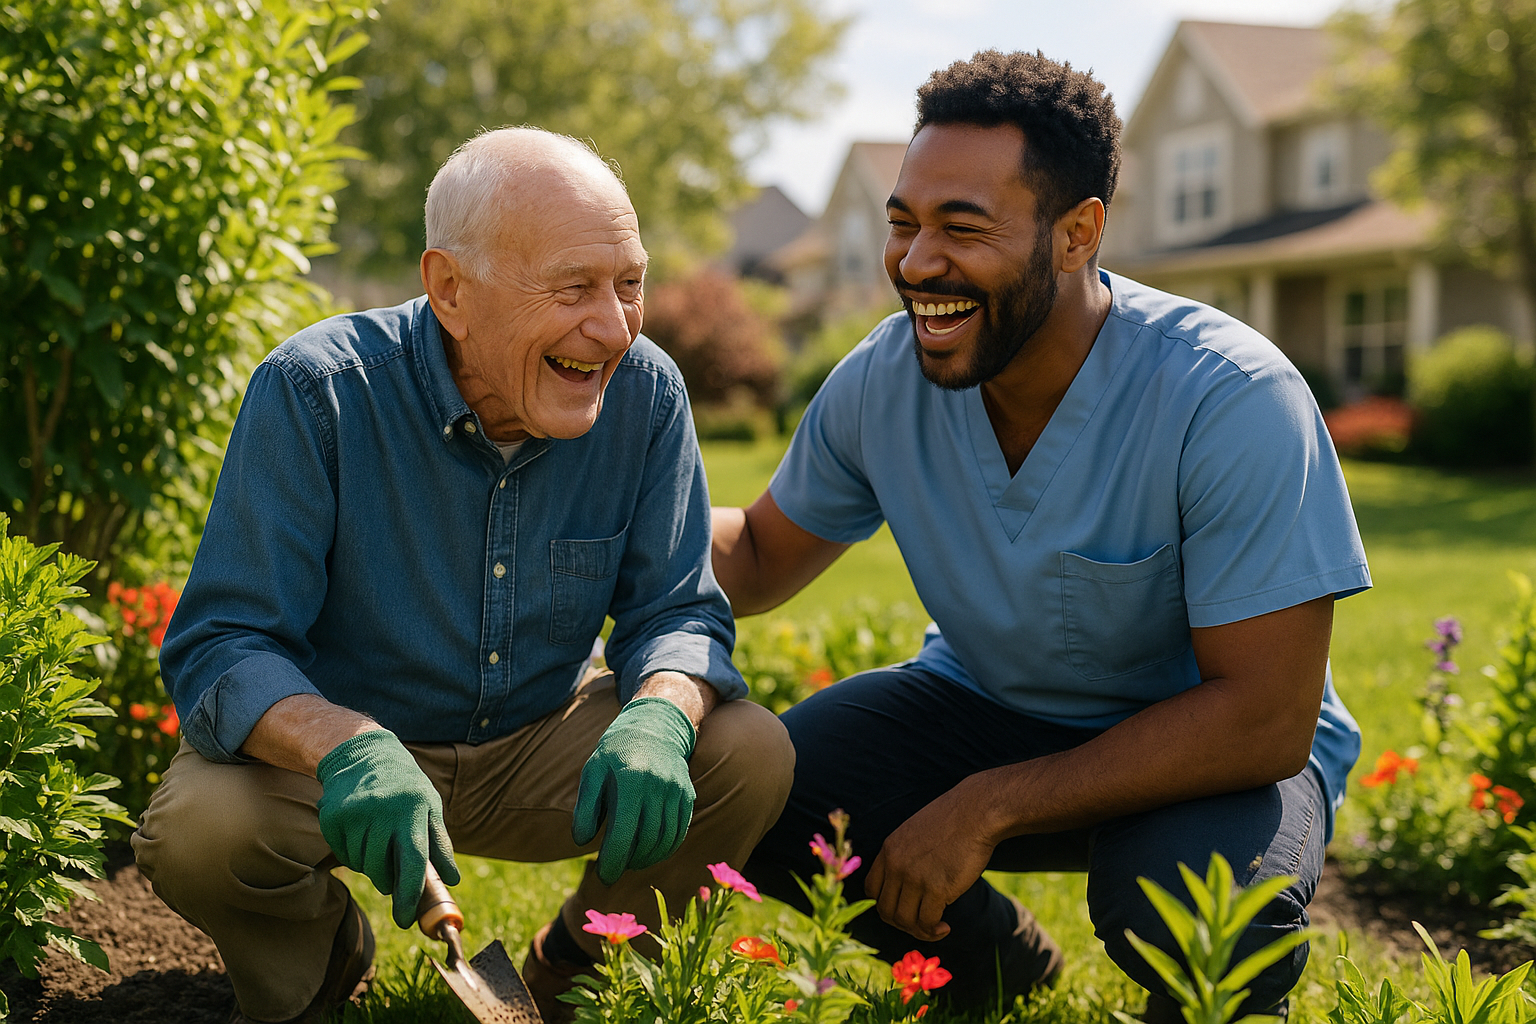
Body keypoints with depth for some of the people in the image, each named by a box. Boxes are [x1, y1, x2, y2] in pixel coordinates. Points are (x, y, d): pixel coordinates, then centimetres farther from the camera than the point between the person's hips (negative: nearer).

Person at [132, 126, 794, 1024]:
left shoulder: (645, 393, -14)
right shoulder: (316, 392, -24)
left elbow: (678, 612, -9)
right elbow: (219, 648, -25)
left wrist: (659, 716, -35)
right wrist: (348, 746, -47)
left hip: (541, 746, 3)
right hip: (326, 751, -2)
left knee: (754, 755, -19)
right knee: (198, 829, -32)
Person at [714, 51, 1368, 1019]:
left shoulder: (1233, 400, -28)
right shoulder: (881, 381, -12)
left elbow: (1266, 718, -28)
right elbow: (760, 555, 6)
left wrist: (988, 808, -29)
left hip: (1209, 746, -4)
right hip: (985, 707, 5)